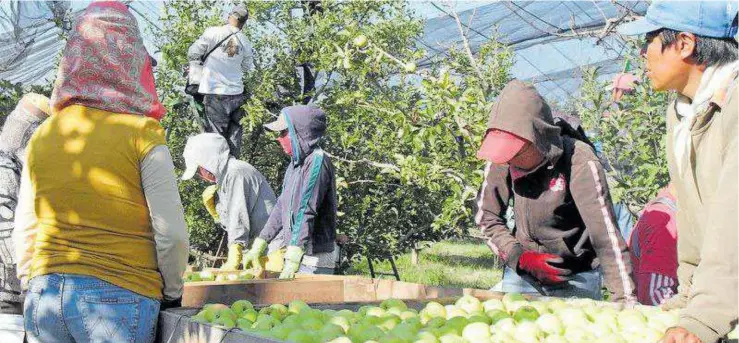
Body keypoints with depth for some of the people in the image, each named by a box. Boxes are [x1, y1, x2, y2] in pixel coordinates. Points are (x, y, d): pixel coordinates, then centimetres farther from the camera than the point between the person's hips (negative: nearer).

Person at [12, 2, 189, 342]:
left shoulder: (41, 136, 6)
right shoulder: (140, 133, -8)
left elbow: (23, 233, 10)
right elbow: (171, 234, -9)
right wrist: (172, 293, 6)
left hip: (44, 297, 5)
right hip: (119, 297, -4)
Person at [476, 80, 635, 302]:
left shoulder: (579, 161, -23)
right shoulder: (501, 161, -11)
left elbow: (606, 236, -27)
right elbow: (486, 218, 2)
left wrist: (625, 301, -33)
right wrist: (519, 257, -14)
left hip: (575, 279, -3)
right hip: (521, 273, 3)